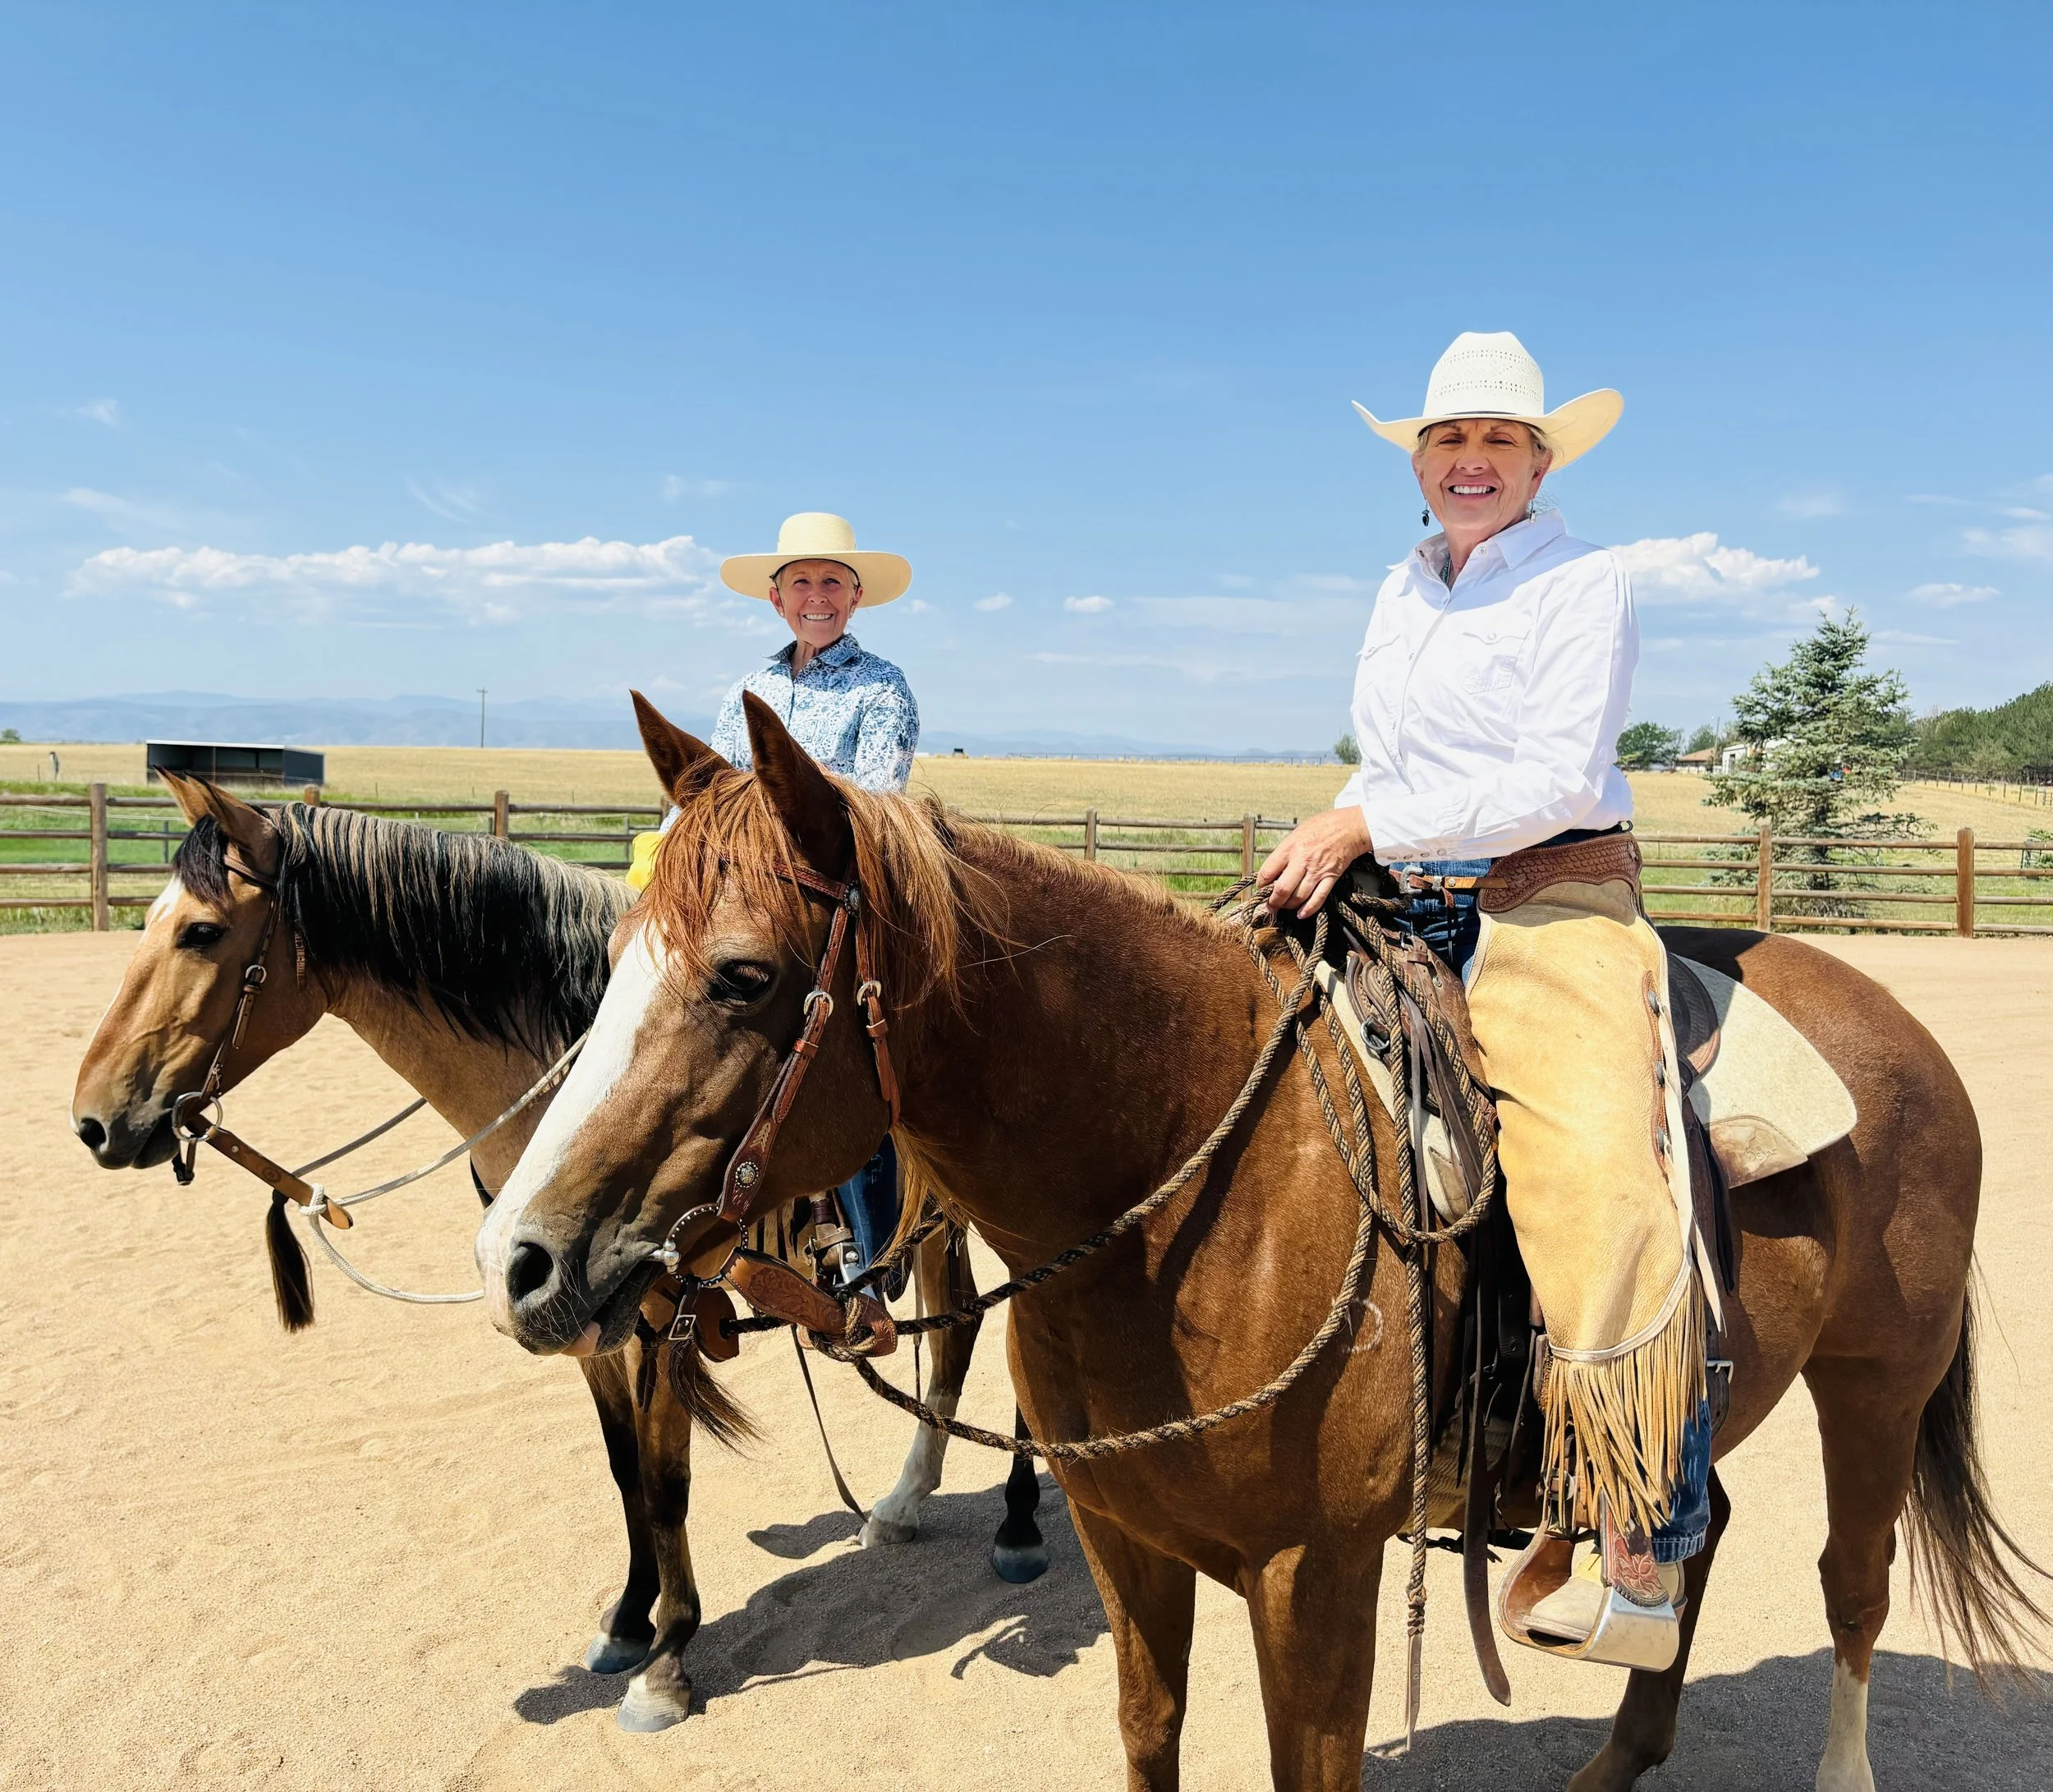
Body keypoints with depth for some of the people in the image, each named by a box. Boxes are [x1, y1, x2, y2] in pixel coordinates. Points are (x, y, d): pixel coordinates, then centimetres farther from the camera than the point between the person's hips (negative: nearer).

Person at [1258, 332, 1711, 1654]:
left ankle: (1648, 1546, -10)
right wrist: (1335, 847, 5)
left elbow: (1561, 777, -14)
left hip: (1552, 908, -7)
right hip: (1403, 910, 7)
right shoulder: (1401, 593, 18)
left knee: (1602, 1193, -23)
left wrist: (1367, 822, -20)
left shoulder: (1587, 582, -3)